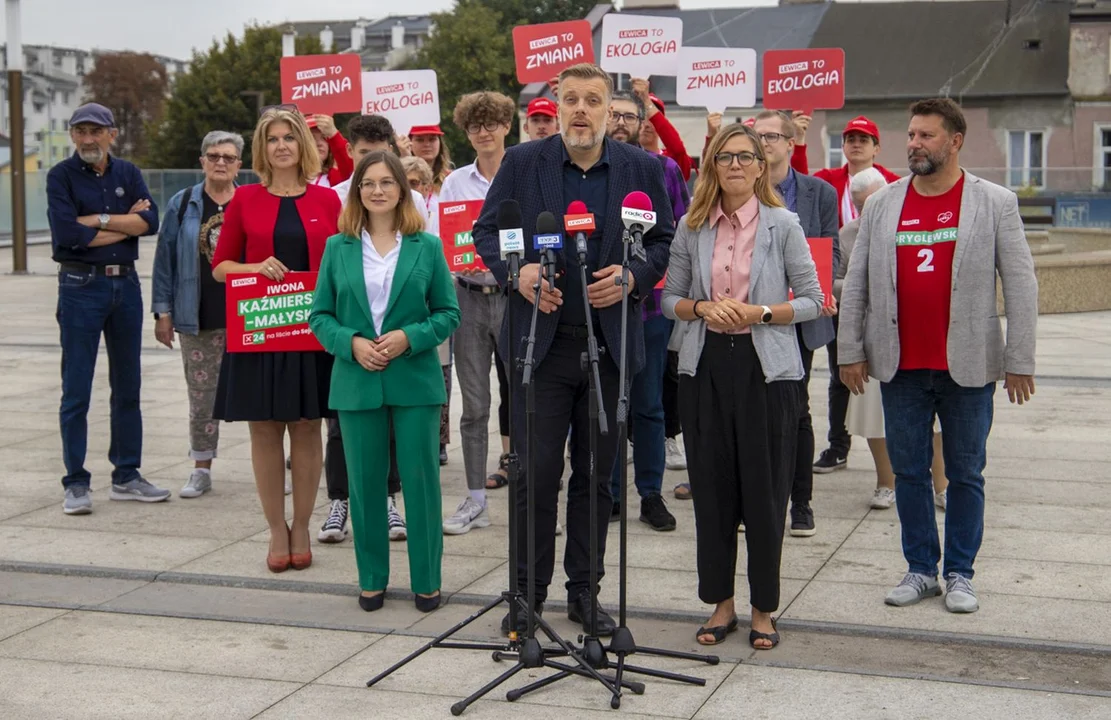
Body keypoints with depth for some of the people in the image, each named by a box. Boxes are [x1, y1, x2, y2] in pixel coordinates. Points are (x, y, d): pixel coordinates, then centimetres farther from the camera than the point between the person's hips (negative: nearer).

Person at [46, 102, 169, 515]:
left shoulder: (127, 173, 8)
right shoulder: (61, 176, -3)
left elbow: (150, 221, -6)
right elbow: (67, 233, -17)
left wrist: (97, 220, -14)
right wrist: (125, 224, -8)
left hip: (126, 284, 4)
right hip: (81, 287, -4)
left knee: (127, 387, 10)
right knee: (76, 391, -2)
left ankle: (126, 476, 20)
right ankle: (76, 484, 5)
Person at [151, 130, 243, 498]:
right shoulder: (182, 205, 5)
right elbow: (165, 259, 5)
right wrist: (163, 312, 1)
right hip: (199, 318, 1)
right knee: (202, 395, 7)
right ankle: (201, 470, 17)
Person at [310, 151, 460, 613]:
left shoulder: (427, 246, 3)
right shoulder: (338, 248, 6)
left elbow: (448, 312, 3)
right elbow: (320, 315, 6)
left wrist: (409, 338, -13)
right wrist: (351, 343, -12)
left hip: (415, 380, -1)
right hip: (357, 382, 1)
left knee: (420, 479, 1)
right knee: (365, 482, 7)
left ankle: (426, 580, 13)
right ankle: (372, 578, 20)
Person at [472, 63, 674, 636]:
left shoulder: (642, 169, 4)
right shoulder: (522, 163, 2)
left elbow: (665, 241, 8)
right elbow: (485, 230, 6)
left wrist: (631, 278, -10)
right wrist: (516, 272, -12)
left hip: (610, 343, 1)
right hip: (539, 337, -1)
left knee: (596, 475, 9)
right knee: (536, 471, 0)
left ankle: (584, 591, 22)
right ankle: (529, 590, 15)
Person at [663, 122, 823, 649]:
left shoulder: (783, 225, 0)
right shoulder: (691, 228, 7)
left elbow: (812, 299, 1)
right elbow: (670, 297, 11)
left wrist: (759, 313, -13)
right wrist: (701, 308, -9)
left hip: (766, 367, -2)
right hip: (705, 365, 3)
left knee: (764, 491, 2)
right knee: (711, 487, 6)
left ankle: (763, 610, 15)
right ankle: (720, 603, 20)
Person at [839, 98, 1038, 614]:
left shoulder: (995, 203, -1)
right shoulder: (881, 205, 6)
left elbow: (1020, 285, -2)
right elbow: (855, 284, 8)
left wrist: (1019, 361, -7)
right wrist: (850, 351, 3)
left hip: (968, 367, -2)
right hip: (901, 366, 2)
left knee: (965, 474, 7)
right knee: (908, 471, 8)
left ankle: (960, 574, 19)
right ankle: (921, 570, 21)